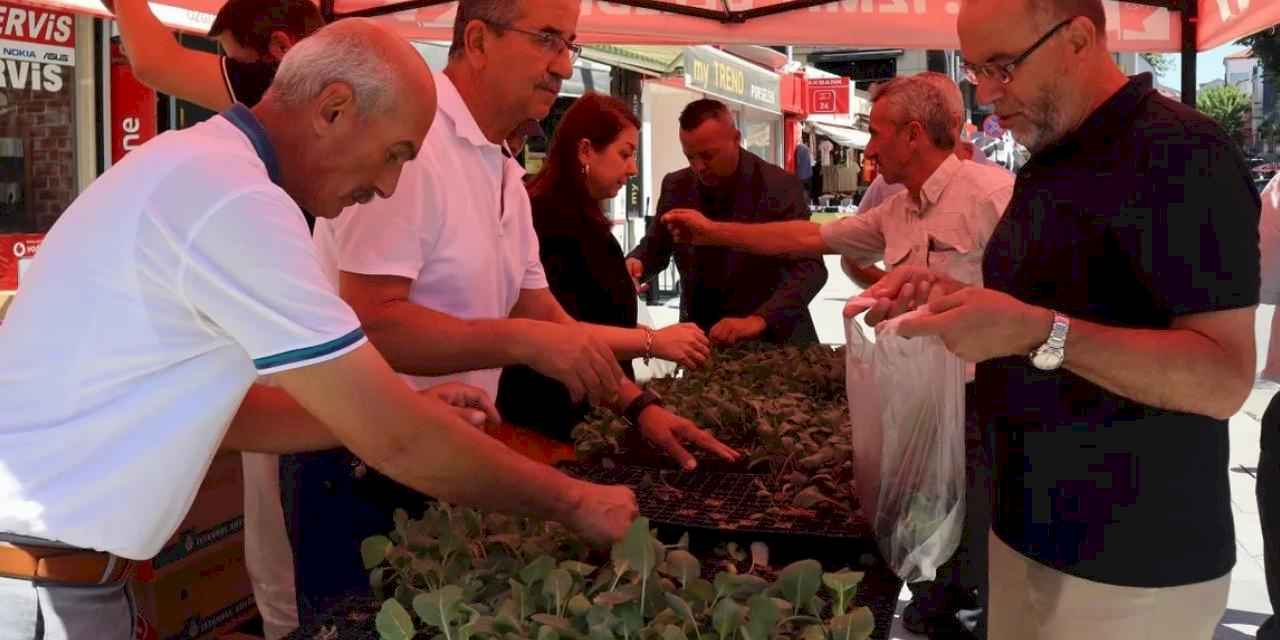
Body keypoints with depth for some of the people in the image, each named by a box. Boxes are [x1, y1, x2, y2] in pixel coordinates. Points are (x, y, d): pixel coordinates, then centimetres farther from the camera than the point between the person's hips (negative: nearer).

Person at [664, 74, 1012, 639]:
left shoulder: (990, 193, -12)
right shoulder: (894, 214, 13)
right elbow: (808, 238, 20)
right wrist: (713, 232, 22)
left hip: (981, 404, -8)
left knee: (979, 567, 0)